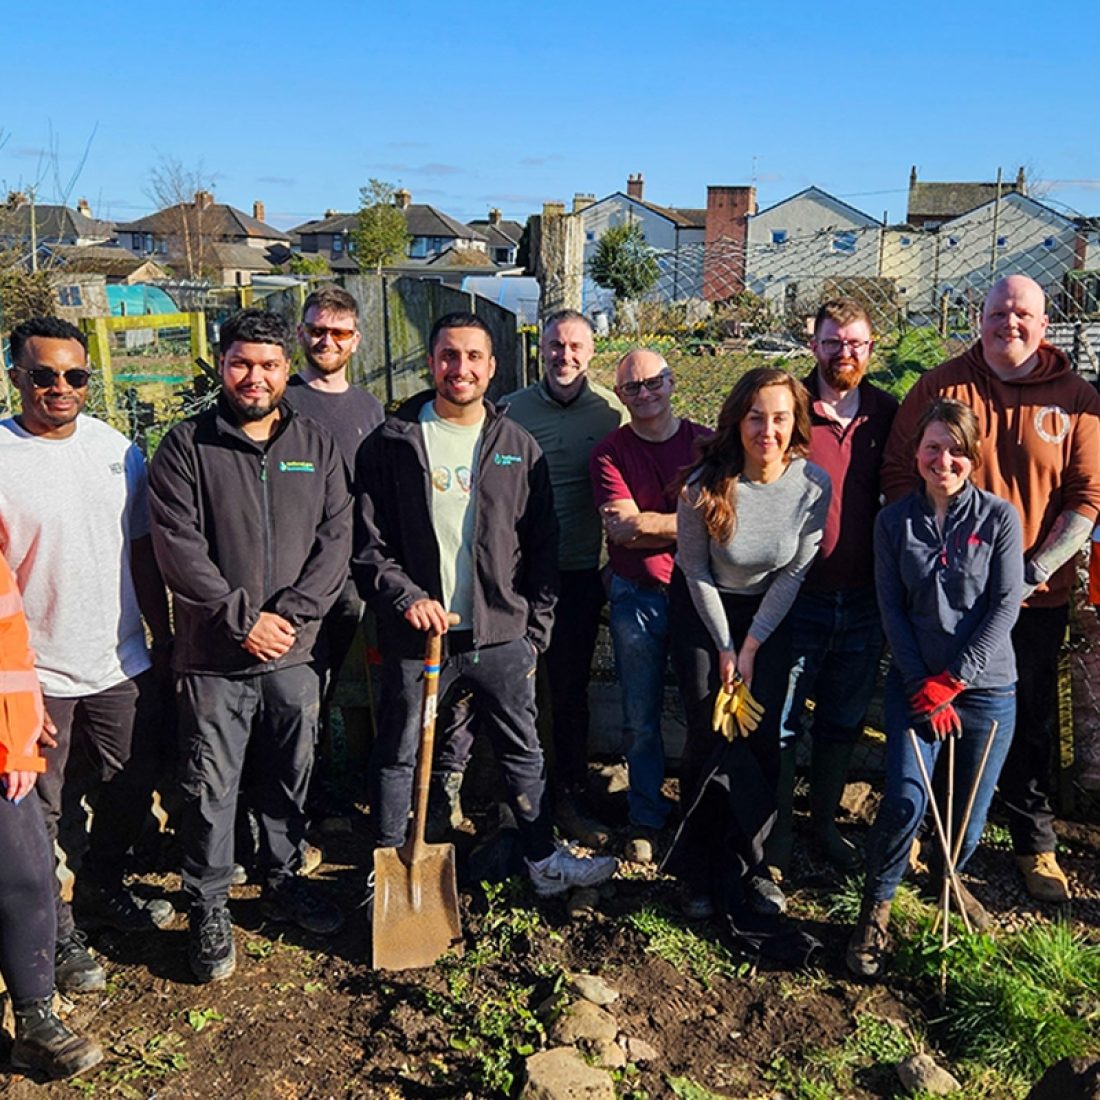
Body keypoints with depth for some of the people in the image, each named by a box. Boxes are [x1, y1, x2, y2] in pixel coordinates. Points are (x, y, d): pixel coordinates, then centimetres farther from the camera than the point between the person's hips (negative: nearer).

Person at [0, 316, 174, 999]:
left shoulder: (118, 450, 2)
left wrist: (164, 637, 11)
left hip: (123, 664, 5)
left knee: (134, 790, 18)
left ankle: (102, 893, 43)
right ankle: (57, 934, 32)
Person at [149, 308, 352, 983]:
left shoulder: (317, 446, 5)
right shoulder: (186, 447, -3)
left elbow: (337, 540, 0)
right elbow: (178, 548, -10)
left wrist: (290, 612, -12)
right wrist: (244, 618, -15)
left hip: (295, 652, 3)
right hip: (214, 656, -2)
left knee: (291, 780, 16)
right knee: (211, 789, 6)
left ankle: (284, 883, 36)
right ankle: (209, 909, 24)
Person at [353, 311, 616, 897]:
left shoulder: (519, 447, 5)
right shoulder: (392, 443, -2)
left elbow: (541, 546, 8)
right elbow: (366, 542, -3)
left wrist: (535, 627, 4)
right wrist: (404, 597, -16)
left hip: (502, 635, 2)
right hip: (416, 633, -2)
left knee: (523, 753, 15)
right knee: (396, 756, 11)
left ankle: (544, 860, 33)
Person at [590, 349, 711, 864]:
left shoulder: (705, 443, 2)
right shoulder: (610, 452, -1)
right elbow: (622, 530, -13)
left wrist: (643, 522, -13)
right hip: (637, 597, -1)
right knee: (641, 719, 8)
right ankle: (646, 821, 24)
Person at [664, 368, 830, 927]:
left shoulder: (814, 484, -17)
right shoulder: (706, 483, -22)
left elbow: (793, 572, -8)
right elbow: (696, 570, -10)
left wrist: (751, 646, -9)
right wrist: (725, 647, -8)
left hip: (769, 610, 2)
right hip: (702, 608, -2)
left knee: (762, 739, -3)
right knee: (711, 737, -4)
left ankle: (744, 865, 15)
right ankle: (701, 872, 12)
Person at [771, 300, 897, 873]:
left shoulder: (888, 413, 4)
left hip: (864, 602, 4)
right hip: (796, 596, -3)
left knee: (843, 722, 17)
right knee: (781, 723, 6)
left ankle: (825, 824, 35)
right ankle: (776, 831, 24)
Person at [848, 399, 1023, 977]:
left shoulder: (998, 517, -2)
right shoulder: (894, 521, 1)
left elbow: (1005, 604, -6)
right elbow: (891, 607, 0)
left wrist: (954, 679, -12)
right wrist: (922, 687, -8)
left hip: (986, 686, 0)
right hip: (916, 682, 0)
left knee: (971, 807, 8)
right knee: (905, 800, -12)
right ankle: (875, 908, 9)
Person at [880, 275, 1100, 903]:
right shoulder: (942, 386, -1)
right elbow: (898, 473, -2)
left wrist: (1035, 570, -12)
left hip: (1038, 595, 1)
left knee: (1033, 721, 11)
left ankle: (1036, 843, 29)